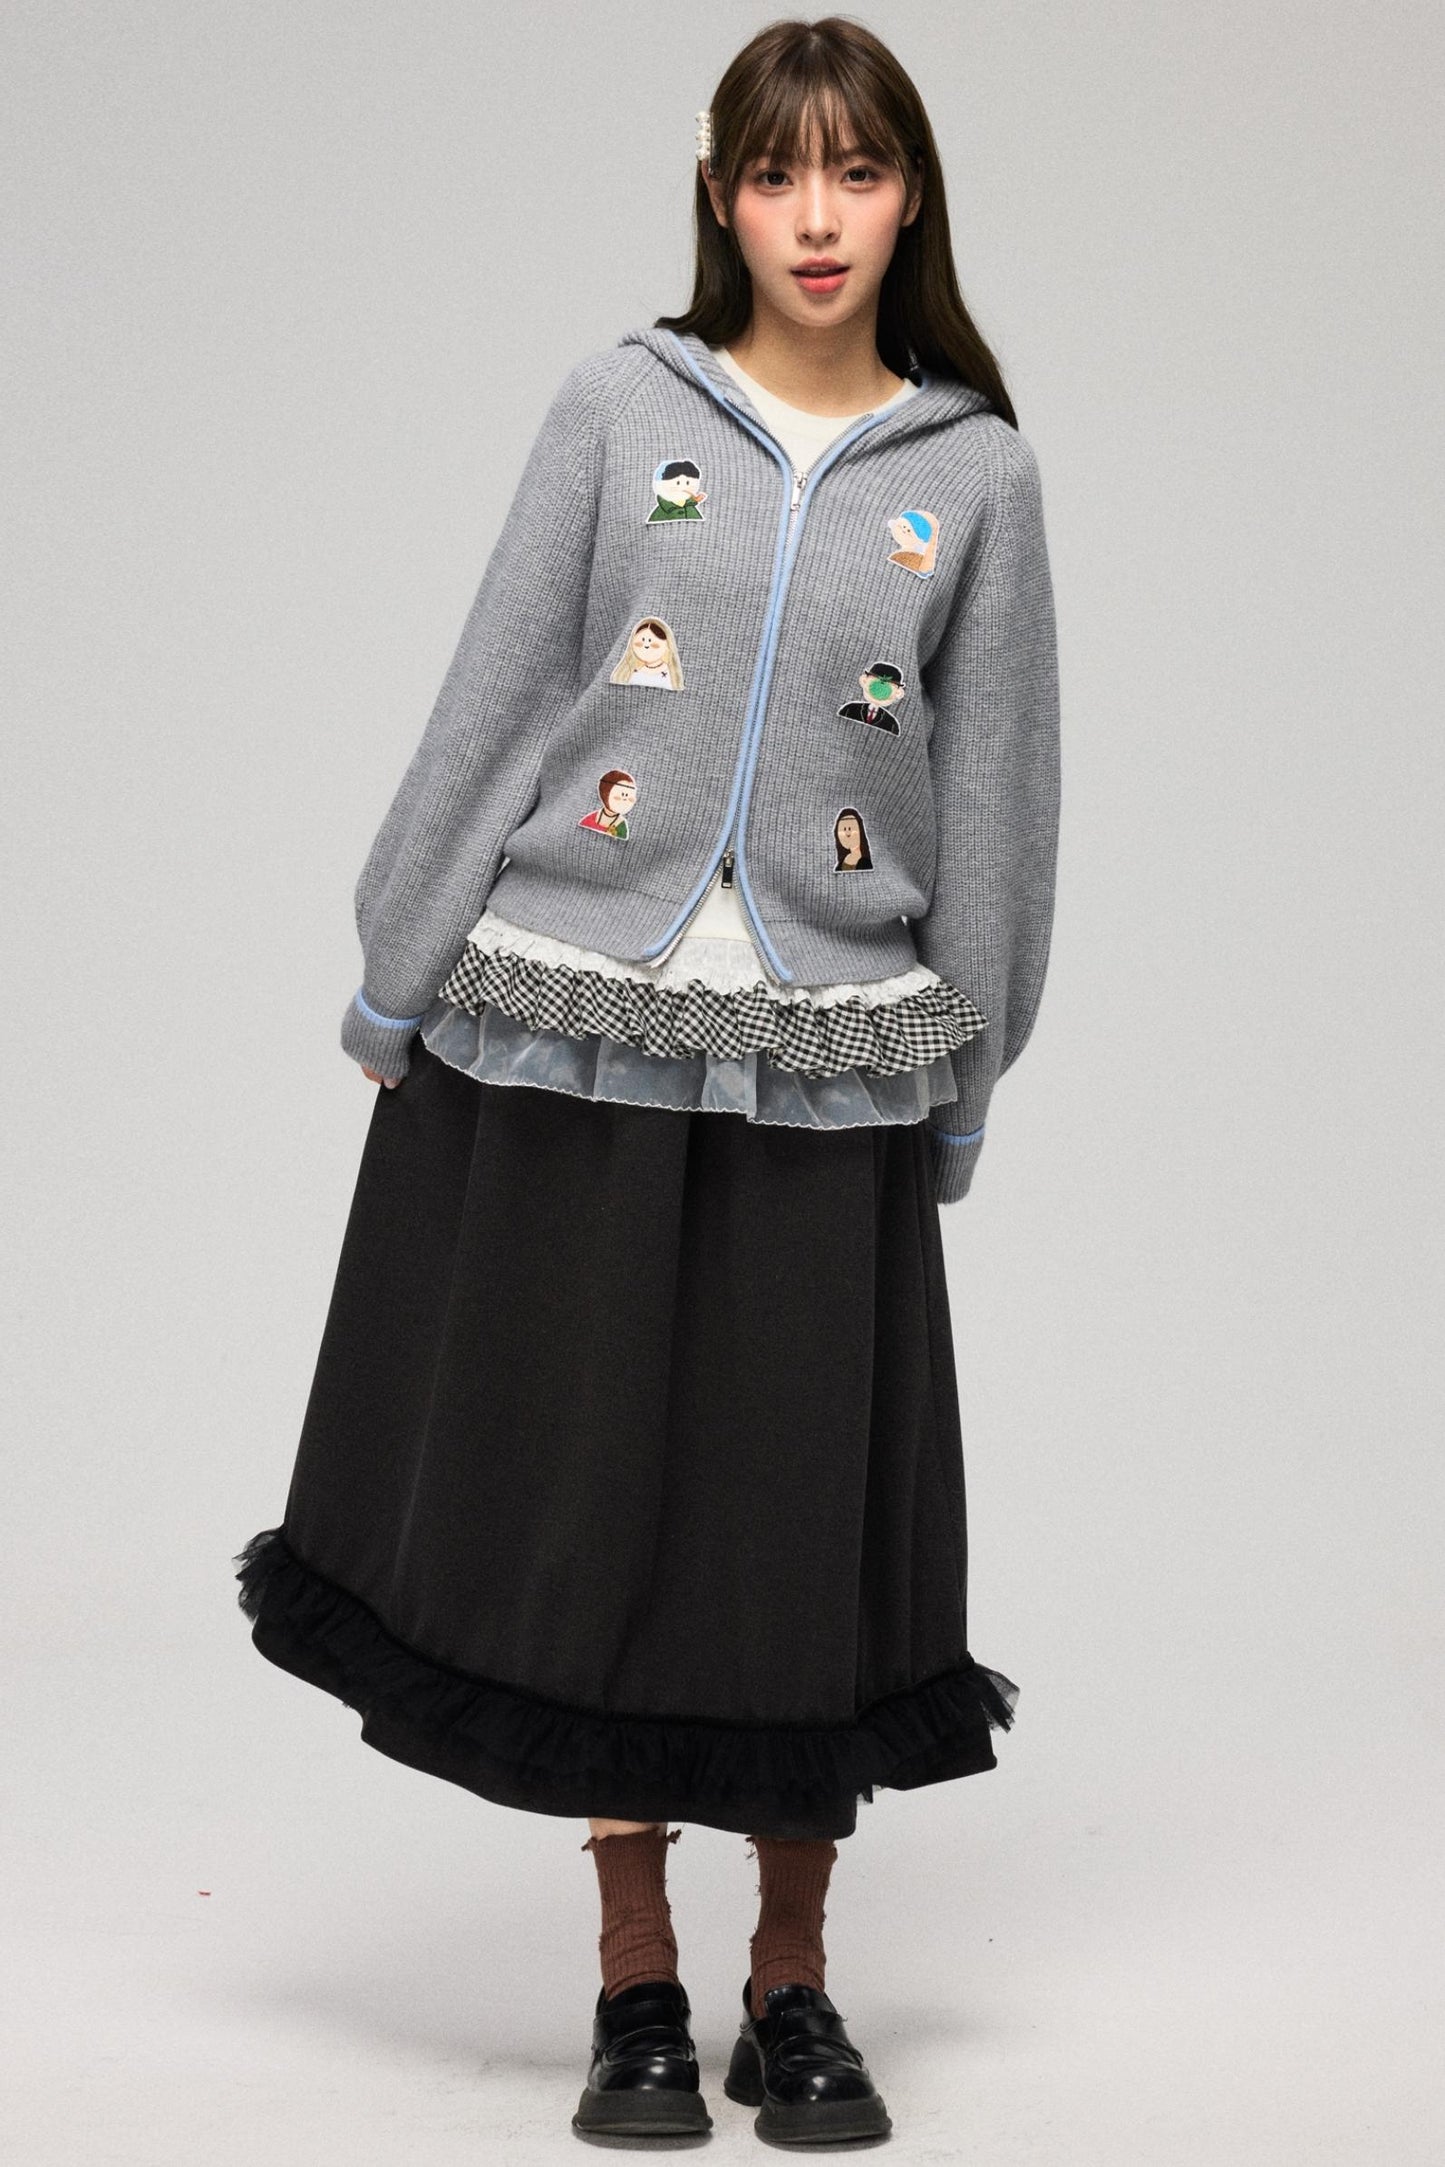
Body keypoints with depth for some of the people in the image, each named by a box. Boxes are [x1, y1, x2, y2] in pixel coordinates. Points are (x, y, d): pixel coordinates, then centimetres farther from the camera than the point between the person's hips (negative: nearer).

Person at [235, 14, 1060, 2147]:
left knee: (812, 1511, 2)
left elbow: (995, 794, 6)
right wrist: (399, 979, 0)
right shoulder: (623, 409, 2)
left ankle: (794, 1989, 18)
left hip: (826, 1066, 1)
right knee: (592, 1491, 4)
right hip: (573, 1032, 0)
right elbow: (492, 694, 2)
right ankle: (638, 1990, 17)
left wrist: (960, 1091, 5)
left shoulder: (977, 474, 5)